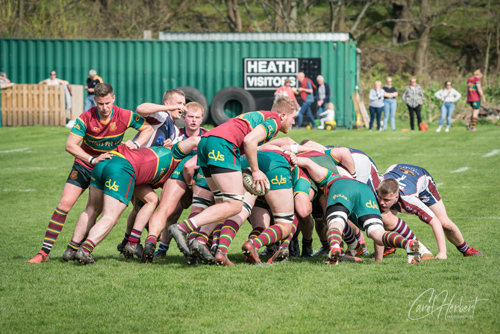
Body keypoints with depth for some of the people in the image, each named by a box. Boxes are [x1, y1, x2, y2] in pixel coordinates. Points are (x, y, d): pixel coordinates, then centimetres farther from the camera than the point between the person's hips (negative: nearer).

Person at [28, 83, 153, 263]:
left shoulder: (125, 116, -16)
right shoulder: (86, 118, -20)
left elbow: (148, 128, -1)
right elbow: (70, 145, -22)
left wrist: (135, 143, -20)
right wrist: (93, 160, -31)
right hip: (84, 165, -2)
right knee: (65, 204, -12)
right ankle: (44, 251, -11)